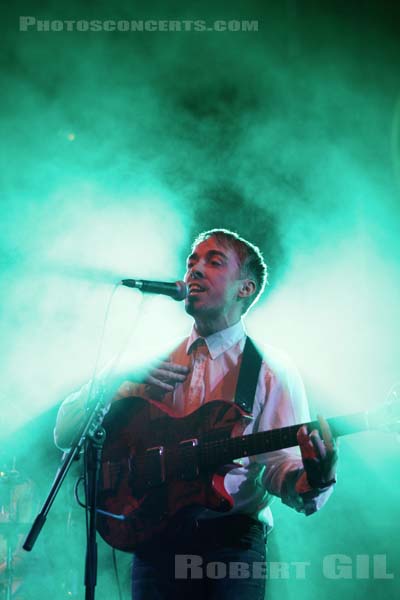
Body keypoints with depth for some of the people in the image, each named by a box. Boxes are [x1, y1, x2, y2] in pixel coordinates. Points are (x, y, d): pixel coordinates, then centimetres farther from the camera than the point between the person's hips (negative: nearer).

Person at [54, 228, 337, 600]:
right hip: (155, 537, 3)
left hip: (232, 541, -2)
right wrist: (127, 389, -8)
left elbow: (280, 465, -6)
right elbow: (64, 432, 9)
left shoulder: (273, 372, 3)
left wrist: (312, 483, -28)